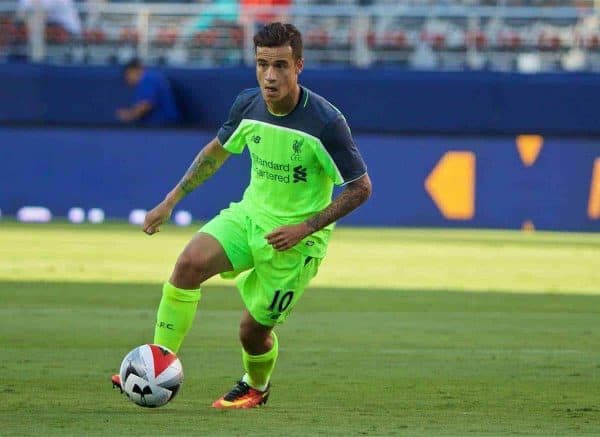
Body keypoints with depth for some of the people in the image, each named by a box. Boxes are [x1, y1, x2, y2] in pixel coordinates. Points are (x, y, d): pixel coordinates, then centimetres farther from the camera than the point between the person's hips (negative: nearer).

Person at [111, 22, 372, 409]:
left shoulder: (326, 122, -22)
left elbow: (360, 188, -14)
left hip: (294, 239, -4)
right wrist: (171, 201, 12)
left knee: (253, 329, 2)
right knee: (190, 262, -22)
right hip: (249, 214, 4)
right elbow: (217, 151, 15)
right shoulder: (248, 105, -6)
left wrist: (305, 228, -20)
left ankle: (256, 388, 38)